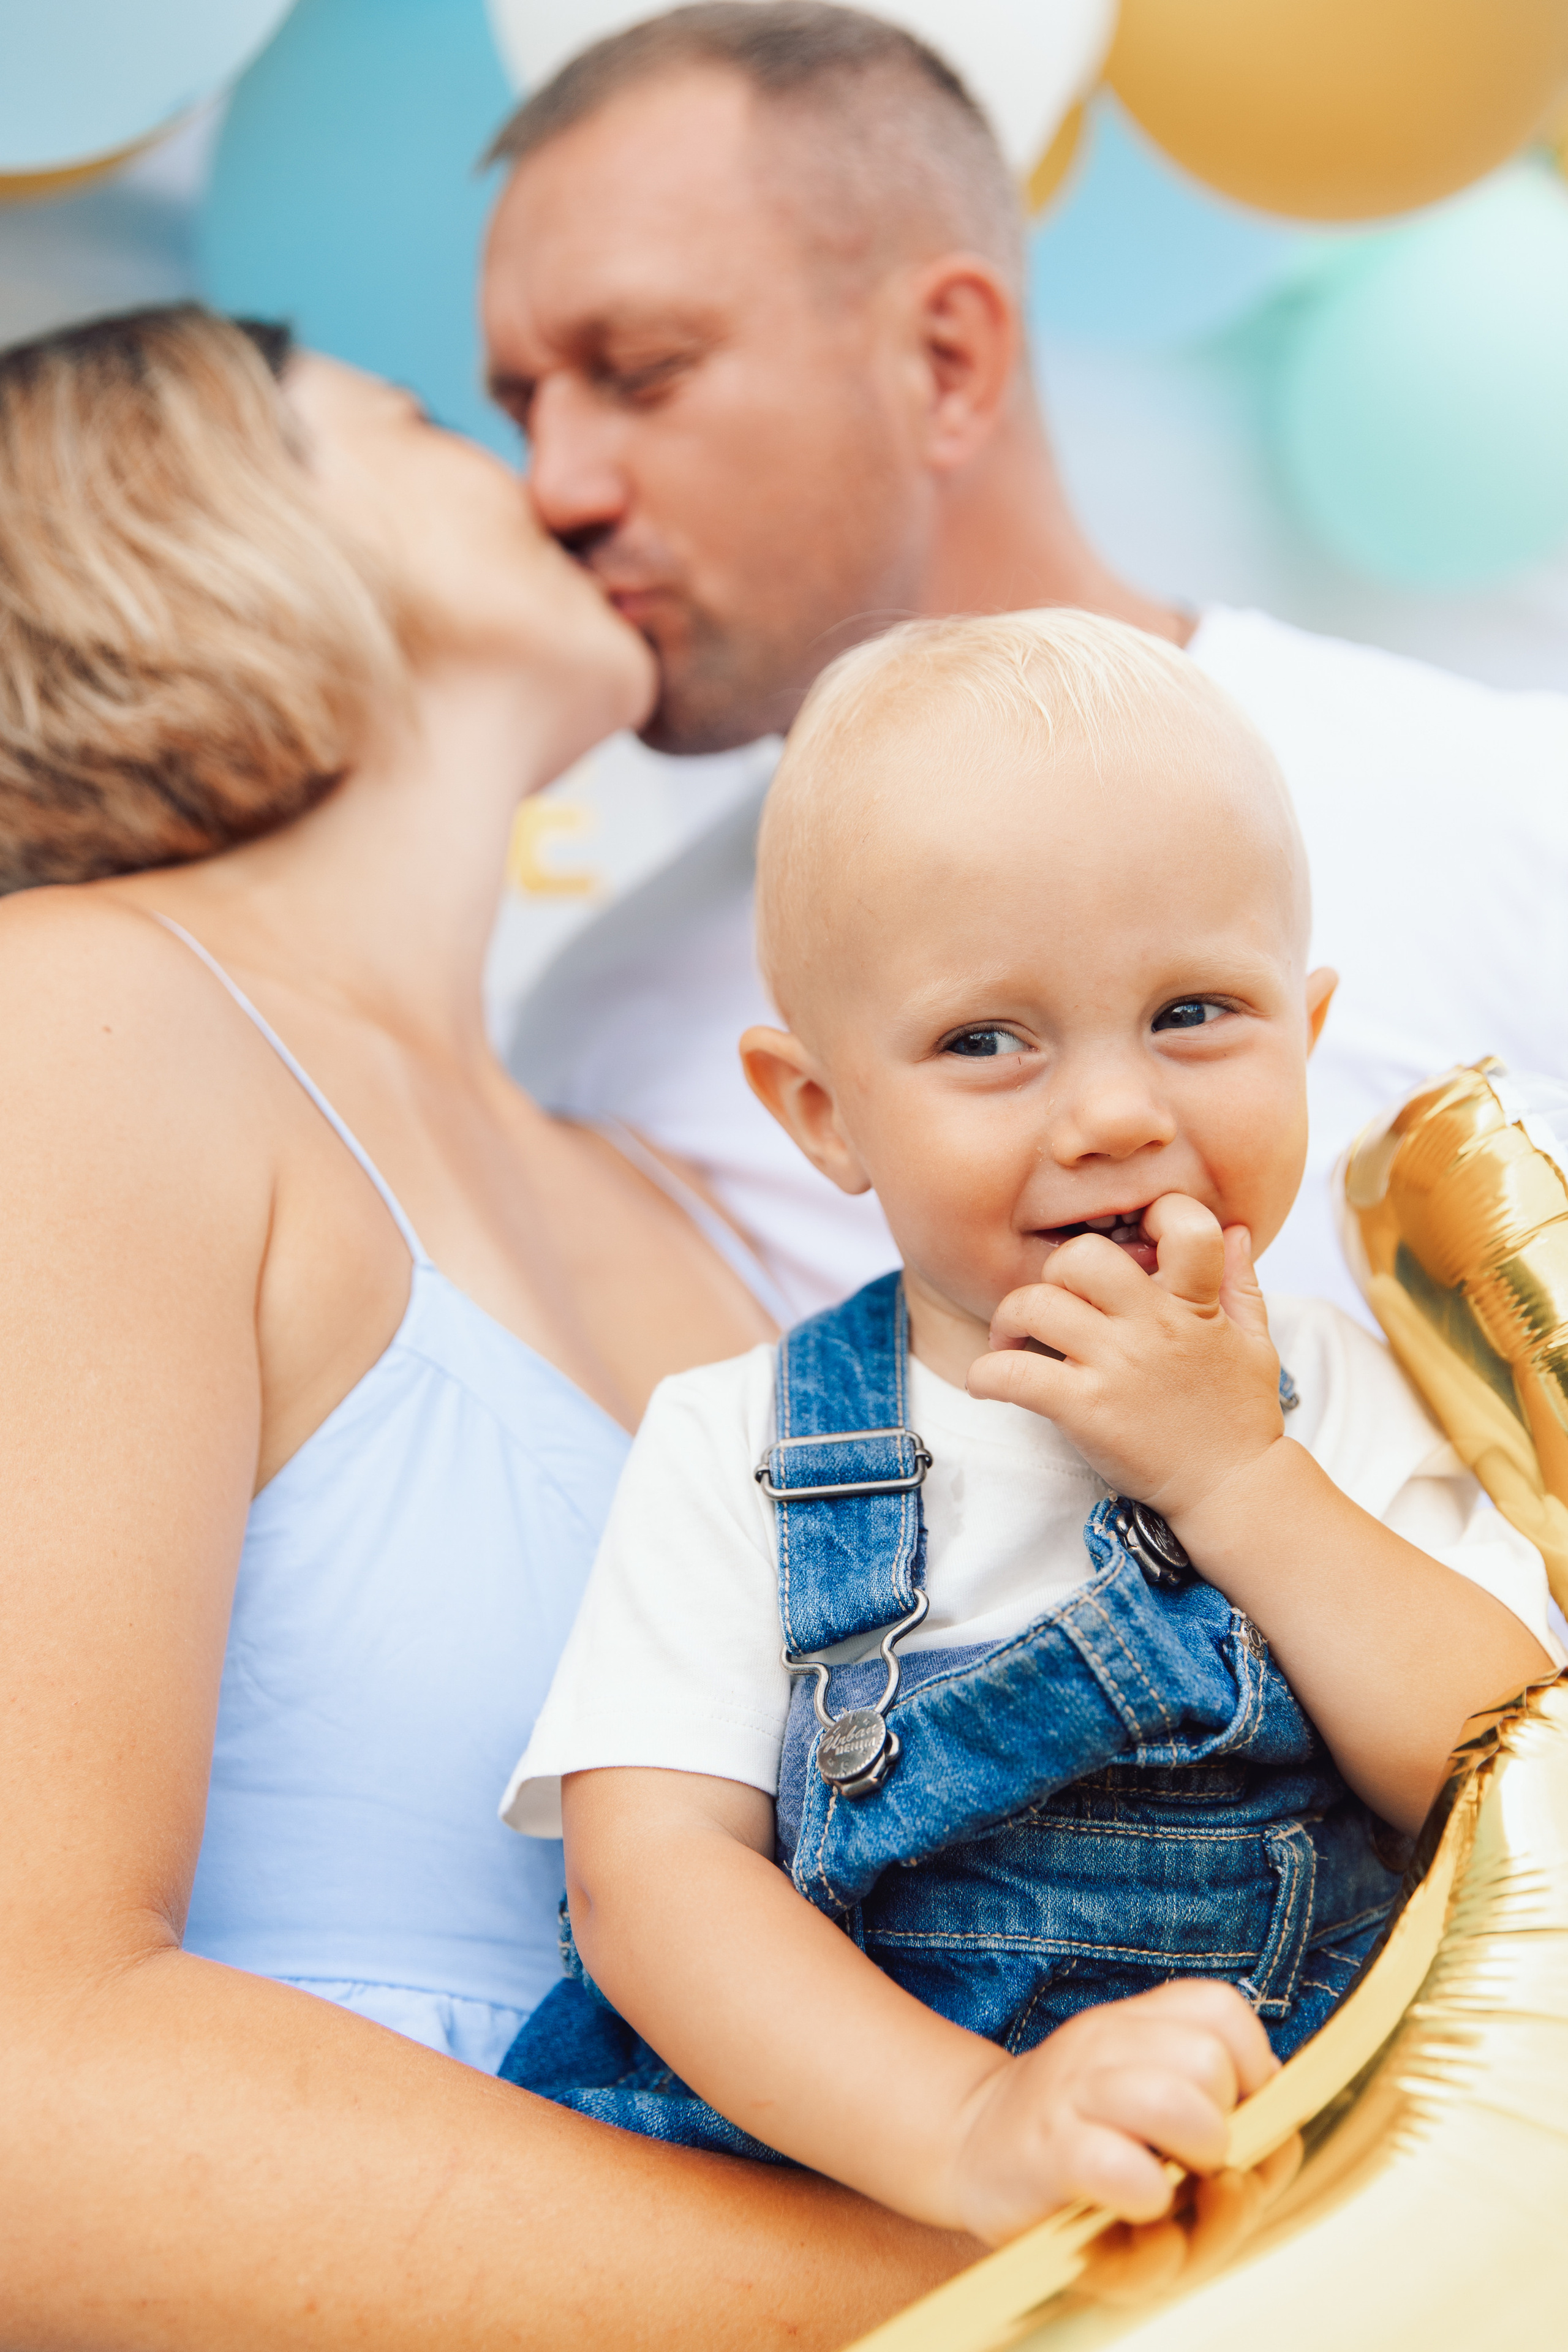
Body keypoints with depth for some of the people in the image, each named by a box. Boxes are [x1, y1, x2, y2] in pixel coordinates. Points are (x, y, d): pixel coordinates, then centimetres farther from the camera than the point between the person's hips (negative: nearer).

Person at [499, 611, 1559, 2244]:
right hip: (806, 2188, -1)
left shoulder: (1338, 1404, 6)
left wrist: (1237, 1476, -12)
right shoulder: (732, 1450, -1)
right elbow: (651, 1869, -11)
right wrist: (971, 2127, -26)